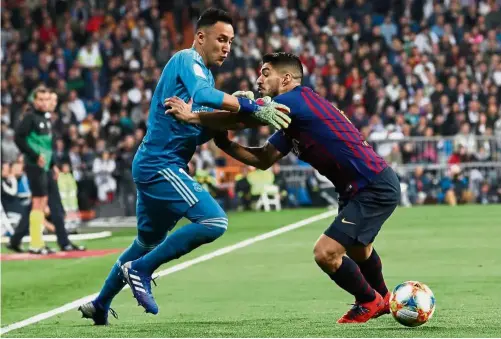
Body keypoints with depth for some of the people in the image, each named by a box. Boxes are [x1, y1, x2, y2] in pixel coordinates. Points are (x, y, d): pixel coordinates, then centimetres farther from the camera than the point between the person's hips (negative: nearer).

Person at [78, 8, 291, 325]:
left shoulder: (200, 70, 18)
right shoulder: (187, 60, -10)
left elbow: (199, 134, 16)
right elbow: (204, 95, -32)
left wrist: (235, 115, 0)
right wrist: (255, 110, -34)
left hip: (152, 165, 11)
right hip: (161, 164, -11)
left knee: (148, 242, 24)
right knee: (214, 221, -21)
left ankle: (100, 305, 35)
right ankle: (141, 270, -11)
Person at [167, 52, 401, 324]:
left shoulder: (299, 99, -17)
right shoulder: (292, 119, 12)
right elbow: (263, 159, 10)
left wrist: (193, 116, -22)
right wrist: (224, 144, -2)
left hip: (375, 188, -11)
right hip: (360, 188, 11)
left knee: (325, 253, -15)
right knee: (357, 248, 33)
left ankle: (370, 301, 10)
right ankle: (382, 299, 59)